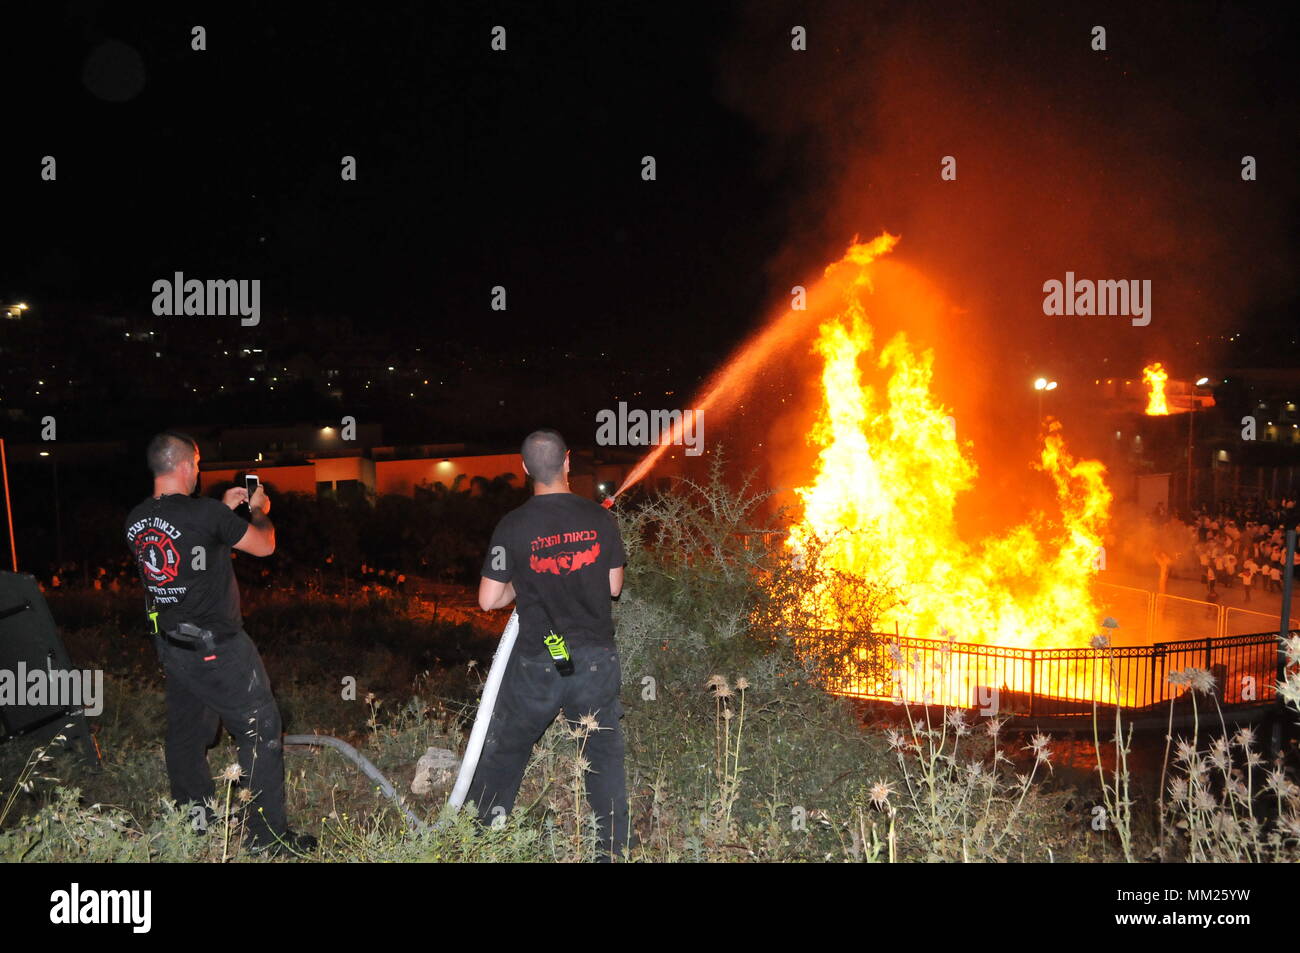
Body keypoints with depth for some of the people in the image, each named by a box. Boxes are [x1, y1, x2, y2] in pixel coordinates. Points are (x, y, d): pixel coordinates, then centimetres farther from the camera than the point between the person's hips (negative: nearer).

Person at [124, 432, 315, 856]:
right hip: (217, 648, -7)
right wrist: (259, 511, 12)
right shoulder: (206, 513, -21)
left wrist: (225, 509, 24)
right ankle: (267, 834, 6)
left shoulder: (136, 521, 0)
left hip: (170, 643, 7)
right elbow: (264, 546, -7)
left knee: (186, 733, 19)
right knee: (261, 731, 3)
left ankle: (194, 820, 32)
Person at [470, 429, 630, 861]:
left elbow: (489, 600, -9)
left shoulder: (513, 526, -11)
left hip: (536, 663, -1)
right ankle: (612, 850, 17)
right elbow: (614, 587, 5)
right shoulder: (600, 518, -5)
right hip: (596, 659, 1)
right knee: (605, 758, 13)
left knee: (503, 752, 16)